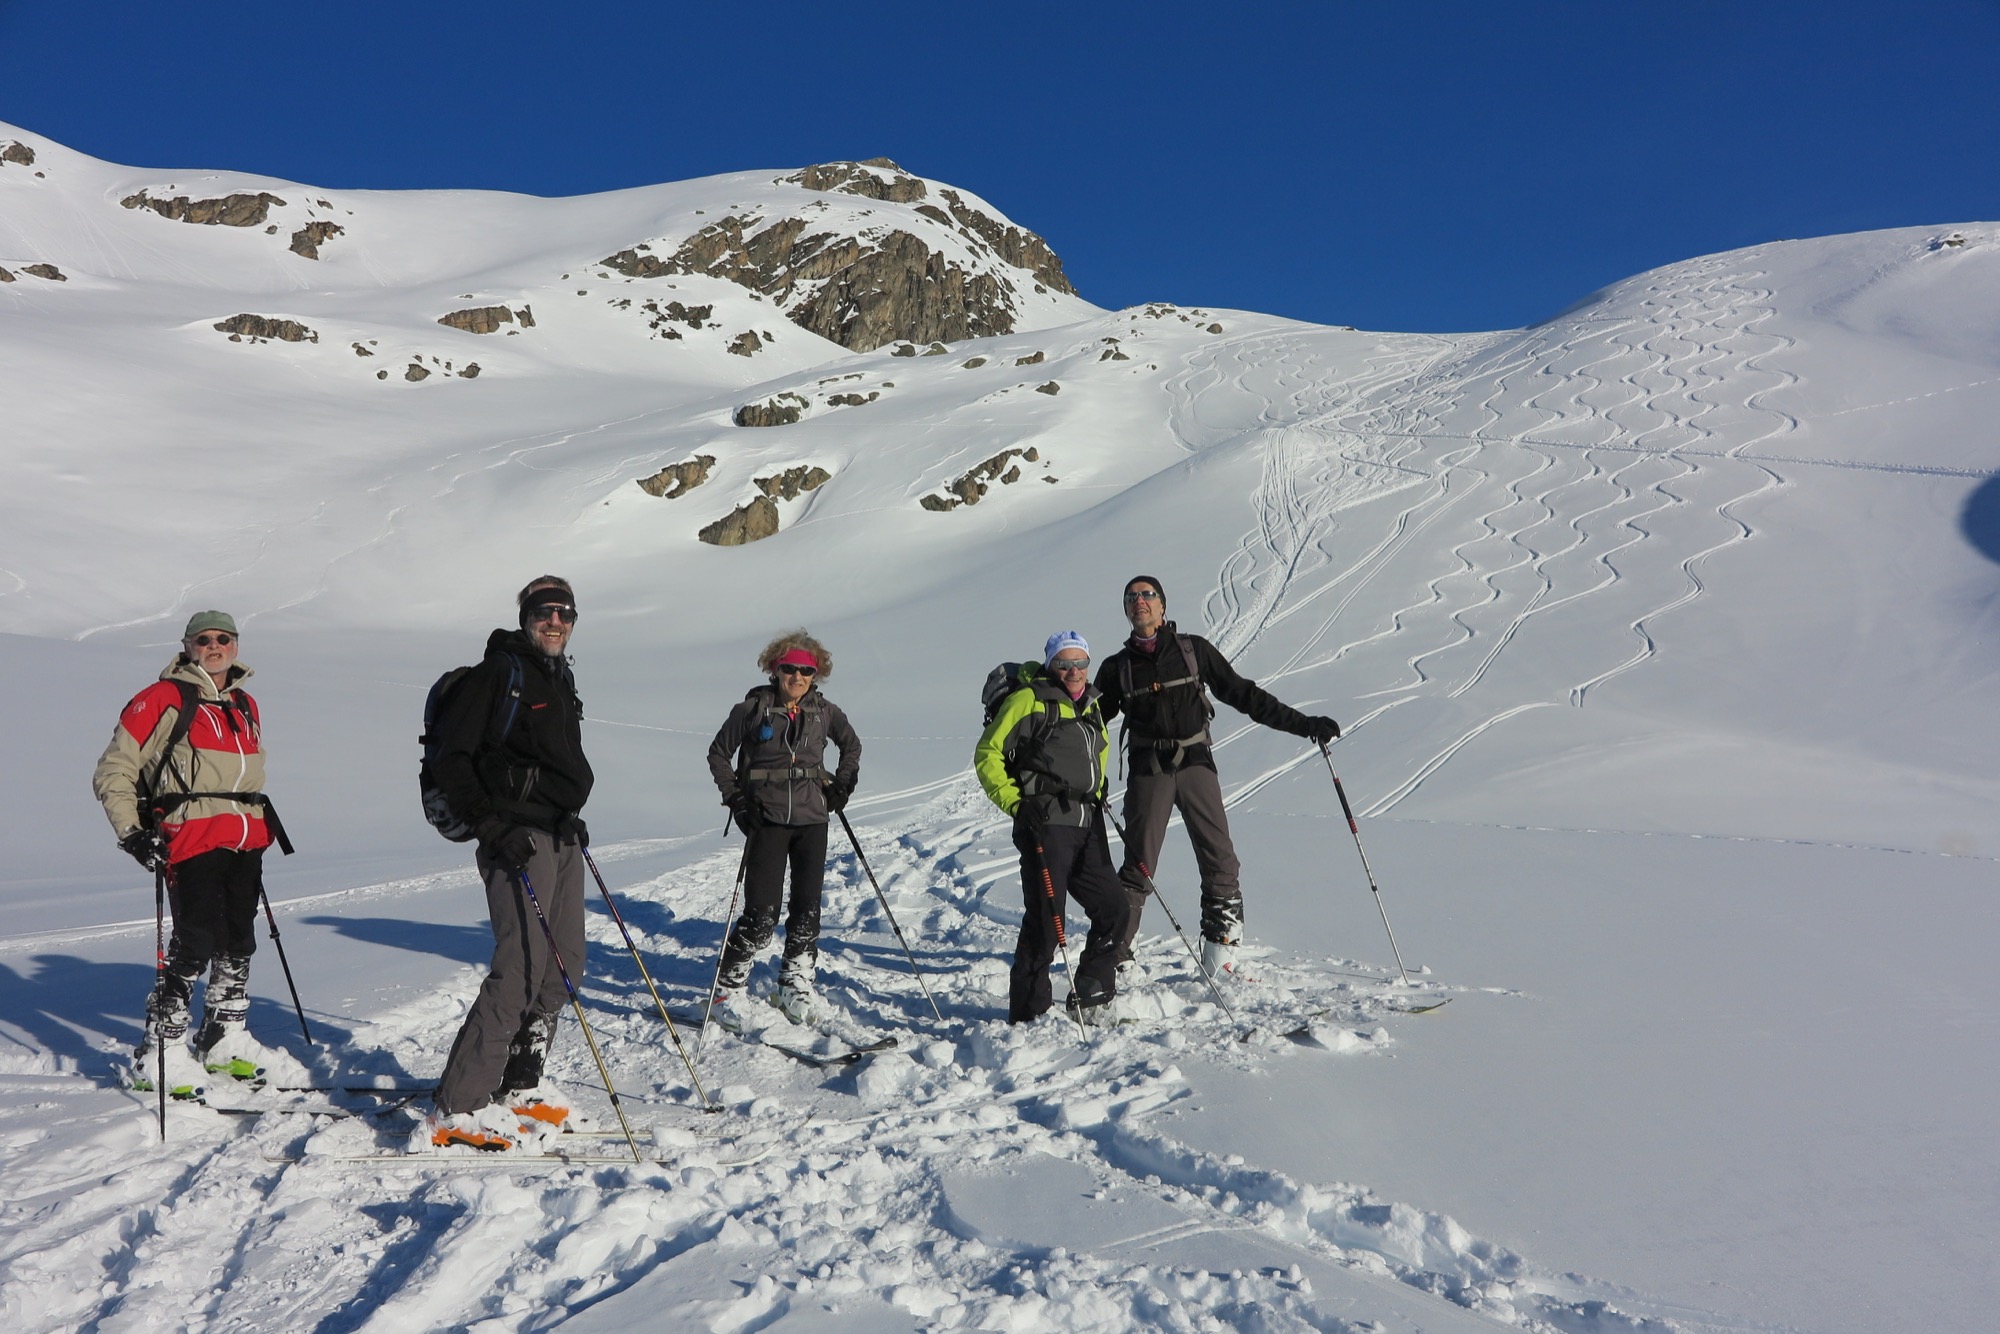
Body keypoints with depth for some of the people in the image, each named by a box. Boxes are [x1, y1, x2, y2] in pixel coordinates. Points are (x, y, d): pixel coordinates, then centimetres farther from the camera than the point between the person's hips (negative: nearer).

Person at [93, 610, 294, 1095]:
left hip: (246, 842, 7)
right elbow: (114, 772, -4)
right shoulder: (163, 701, -4)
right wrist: (132, 834, -11)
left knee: (238, 944, 13)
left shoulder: (246, 706, 17)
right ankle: (159, 1053, 3)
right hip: (192, 842, -7)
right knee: (194, 945, -10)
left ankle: (226, 1040, 27)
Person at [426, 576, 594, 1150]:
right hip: (518, 839, -9)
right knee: (522, 967, -15)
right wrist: (493, 827, -18)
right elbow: (451, 758, -13)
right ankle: (459, 1105, -8)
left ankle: (520, 1083, 25)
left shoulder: (561, 678, 17)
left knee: (564, 965, 12)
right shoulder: (497, 672, -9)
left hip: (562, 836, 9)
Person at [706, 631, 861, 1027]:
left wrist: (842, 785, 9)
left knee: (807, 908, 7)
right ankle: (726, 990, 8)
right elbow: (718, 752, 7)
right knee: (762, 913, -7)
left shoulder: (825, 712, 4)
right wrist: (734, 797, -1)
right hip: (767, 820, -3)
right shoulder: (753, 709, -3)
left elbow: (852, 745, 22)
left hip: (812, 820, 3)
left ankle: (796, 987, 23)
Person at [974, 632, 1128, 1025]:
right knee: (1046, 918, -6)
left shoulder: (1091, 704, 17)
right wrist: (1015, 803, -12)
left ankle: (1089, 999, 23)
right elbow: (987, 755, -7)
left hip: (1087, 825, 8)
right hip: (1045, 823, -7)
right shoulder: (1028, 700, -5)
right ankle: (1029, 1012, 6)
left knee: (1112, 909, 9)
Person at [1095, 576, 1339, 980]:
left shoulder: (1194, 650, 9)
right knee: (1138, 867, -3)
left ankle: (1220, 955, 2)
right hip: (1148, 770, 0)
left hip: (1196, 764, 1)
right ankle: (1113, 956, 5)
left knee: (1220, 862, -6)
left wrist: (1304, 724, 5)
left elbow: (1243, 694, 9)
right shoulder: (1116, 668, 10)